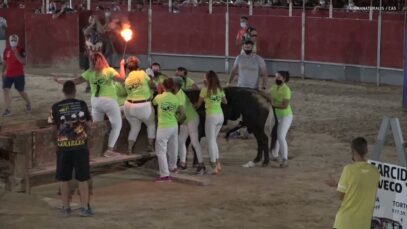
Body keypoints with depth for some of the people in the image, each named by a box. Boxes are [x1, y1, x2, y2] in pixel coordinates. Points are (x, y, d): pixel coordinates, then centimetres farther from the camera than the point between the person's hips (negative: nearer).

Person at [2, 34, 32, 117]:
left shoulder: (21, 50, -8)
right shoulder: (7, 50, 5)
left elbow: (23, 61, -21)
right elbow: (5, 62, 15)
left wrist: (16, 53, -27)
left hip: (19, 75, -3)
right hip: (8, 75, 4)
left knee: (21, 92, 7)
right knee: (6, 91, -10)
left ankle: (28, 103, 37)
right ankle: (7, 110, -7)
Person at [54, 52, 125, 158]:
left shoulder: (90, 72, 3)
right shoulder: (109, 71, -6)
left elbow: (75, 81, 5)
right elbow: (122, 78, -17)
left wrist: (61, 82, 17)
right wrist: (122, 65, -3)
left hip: (95, 101, 4)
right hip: (109, 101, -4)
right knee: (117, 125, 6)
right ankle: (109, 150, -2)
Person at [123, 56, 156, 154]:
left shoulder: (127, 80, 6)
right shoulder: (142, 73, -9)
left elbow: (129, 92, 7)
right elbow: (152, 85, -3)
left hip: (129, 106, 4)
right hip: (144, 106, -4)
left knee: (135, 127, 20)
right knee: (151, 124, 20)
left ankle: (130, 149, 11)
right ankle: (150, 146, 15)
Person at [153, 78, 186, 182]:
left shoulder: (159, 97, -9)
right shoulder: (176, 99, 0)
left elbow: (153, 103, 14)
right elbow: (182, 114, 4)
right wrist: (179, 121, 24)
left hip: (163, 127, -5)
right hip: (174, 126, 5)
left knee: (161, 151, -2)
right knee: (173, 148, 23)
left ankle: (165, 175, -10)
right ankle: (173, 167, 44)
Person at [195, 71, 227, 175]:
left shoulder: (205, 89, -6)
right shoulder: (220, 90, 10)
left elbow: (199, 104, 5)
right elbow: (225, 102, 23)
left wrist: (194, 106, 26)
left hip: (211, 116, -6)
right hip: (220, 115, 6)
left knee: (211, 141, 1)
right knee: (213, 140, 20)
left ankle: (214, 167, -2)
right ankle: (218, 164, 15)